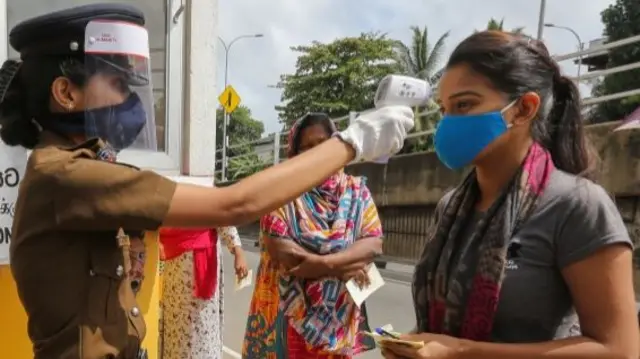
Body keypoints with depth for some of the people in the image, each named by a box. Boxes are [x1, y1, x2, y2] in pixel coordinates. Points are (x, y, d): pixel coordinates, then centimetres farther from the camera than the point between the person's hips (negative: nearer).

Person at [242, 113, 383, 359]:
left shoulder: (357, 191, 3)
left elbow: (374, 244, -7)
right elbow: (281, 253, -16)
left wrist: (325, 262, -21)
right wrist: (343, 267, -14)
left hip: (337, 315, 3)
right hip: (289, 312, -3)